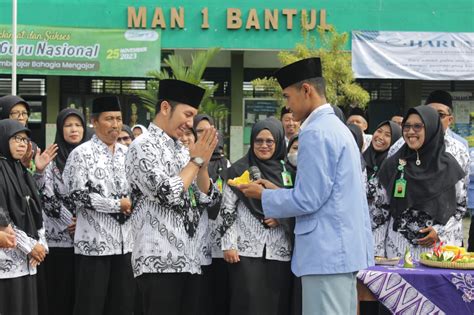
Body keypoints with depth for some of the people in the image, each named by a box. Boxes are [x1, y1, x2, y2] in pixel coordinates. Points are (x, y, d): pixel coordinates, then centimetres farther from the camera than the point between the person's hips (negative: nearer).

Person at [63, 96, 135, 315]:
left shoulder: (127, 154, 13)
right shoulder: (81, 154, -5)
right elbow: (79, 194, -13)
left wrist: (131, 203, -3)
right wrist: (118, 205, -11)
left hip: (125, 241, 6)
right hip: (94, 242, -6)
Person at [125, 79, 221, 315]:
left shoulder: (182, 150, 16)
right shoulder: (143, 146, -7)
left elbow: (206, 200, 14)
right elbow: (166, 194, -19)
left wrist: (203, 164, -1)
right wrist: (196, 160, -8)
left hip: (189, 260, 8)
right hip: (159, 261, -7)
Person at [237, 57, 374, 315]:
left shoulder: (316, 133, -14)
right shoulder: (336, 127, 17)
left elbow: (308, 200, -17)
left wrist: (264, 196, -2)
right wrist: (277, 191, 19)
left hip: (327, 251, -10)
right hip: (344, 246, 10)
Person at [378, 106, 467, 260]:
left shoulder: (448, 165, 0)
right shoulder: (393, 164, 5)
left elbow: (461, 205, 5)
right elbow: (381, 204, 11)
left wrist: (440, 231, -6)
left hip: (439, 244, -1)